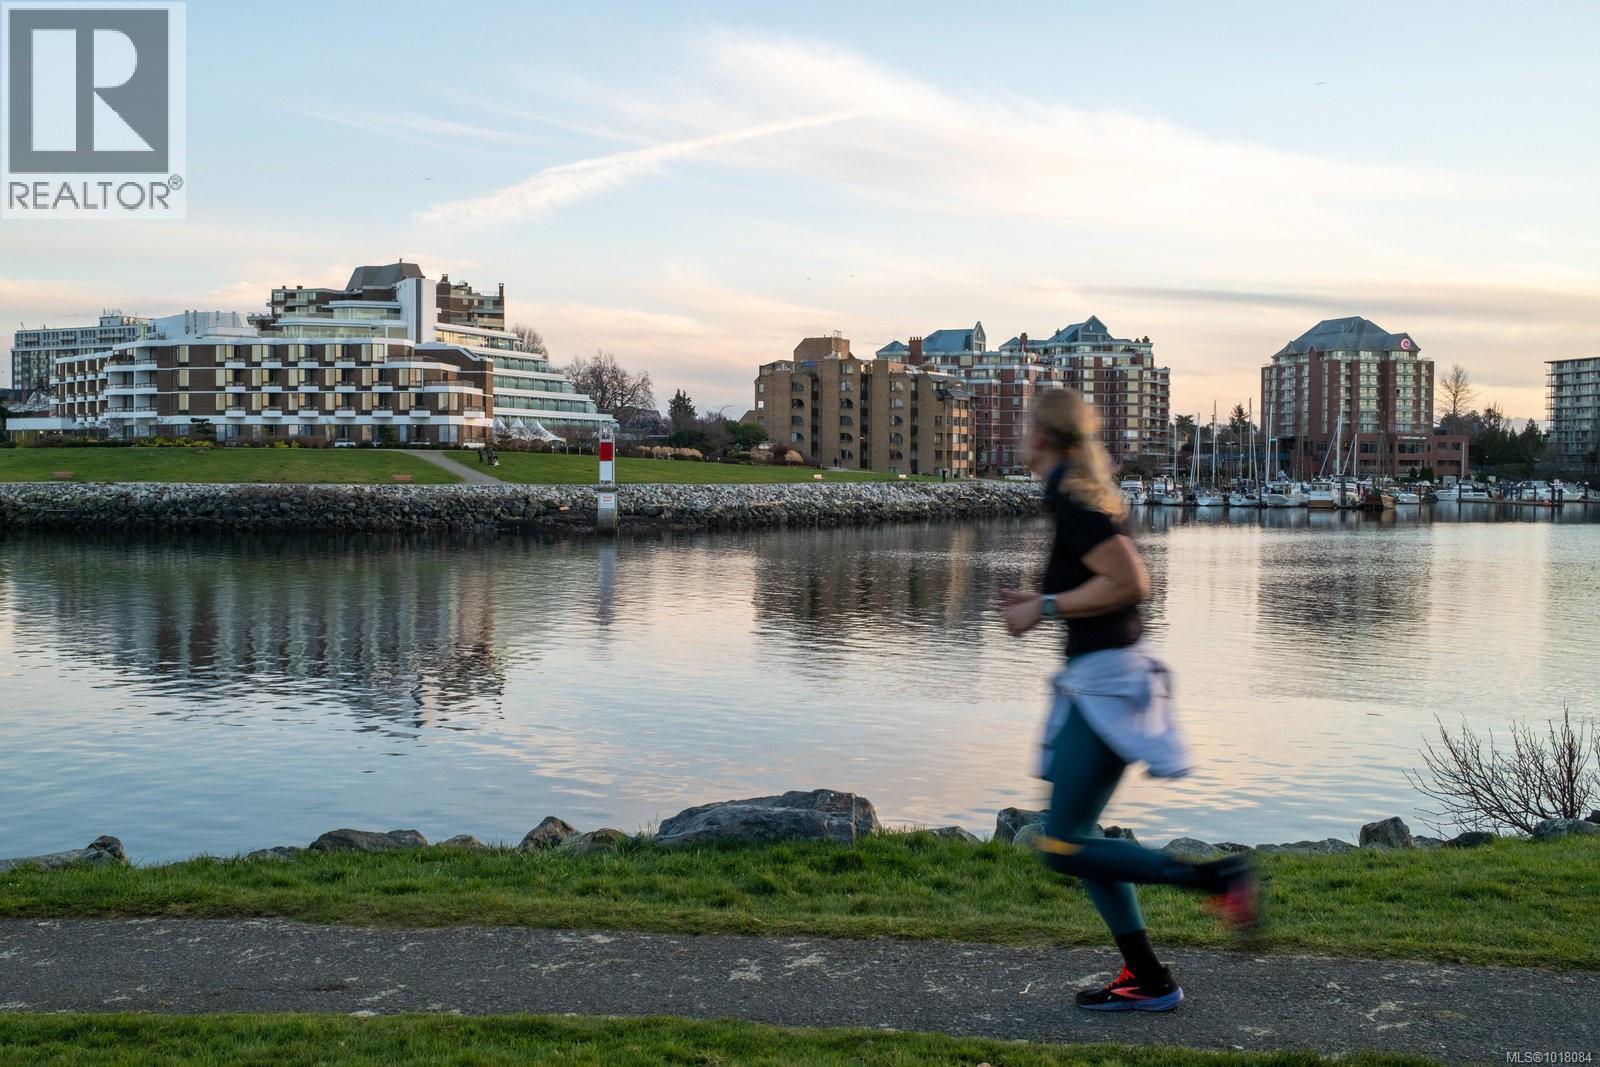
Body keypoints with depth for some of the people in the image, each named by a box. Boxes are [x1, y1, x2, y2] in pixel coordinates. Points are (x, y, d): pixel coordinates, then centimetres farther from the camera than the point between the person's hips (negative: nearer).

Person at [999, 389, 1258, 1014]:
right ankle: (1148, 981, 17)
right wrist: (1040, 601, 15)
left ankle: (1218, 877, -3)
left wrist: (1044, 608, -14)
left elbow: (1130, 582, -22)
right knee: (1075, 835, 14)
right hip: (1113, 672, 10)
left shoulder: (1067, 493, -15)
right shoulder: (1090, 488, 14)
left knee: (1063, 848, -5)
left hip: (1103, 680, -10)